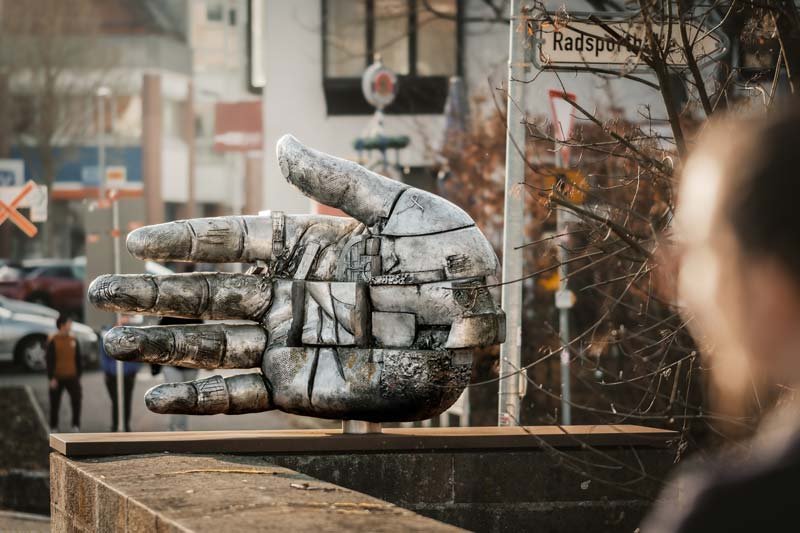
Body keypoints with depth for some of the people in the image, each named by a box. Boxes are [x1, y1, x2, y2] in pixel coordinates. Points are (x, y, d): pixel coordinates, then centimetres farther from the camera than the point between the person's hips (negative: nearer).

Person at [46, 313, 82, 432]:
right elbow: (50, 361, -8)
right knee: (55, 403, 6)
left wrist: (78, 375, 9)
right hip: (57, 378, -3)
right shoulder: (53, 341, -6)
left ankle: (76, 425, 6)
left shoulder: (73, 340, 6)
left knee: (76, 400, -4)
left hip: (72, 377, 3)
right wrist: (51, 378, -13)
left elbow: (78, 360, 11)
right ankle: (53, 427, 17)